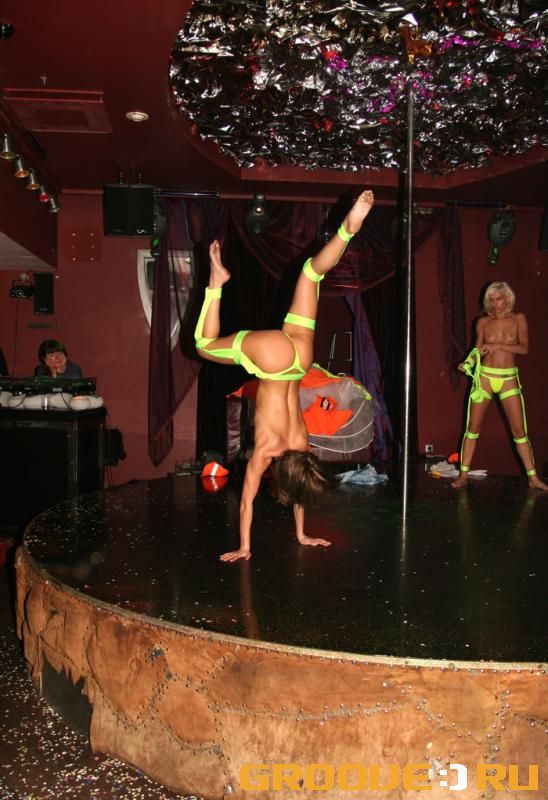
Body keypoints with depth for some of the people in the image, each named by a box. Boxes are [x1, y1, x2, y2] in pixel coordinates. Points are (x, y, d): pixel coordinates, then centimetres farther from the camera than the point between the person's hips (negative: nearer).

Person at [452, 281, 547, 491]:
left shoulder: (518, 319, 2)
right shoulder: (483, 322, 4)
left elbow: (524, 348, -7)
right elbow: (478, 350, 5)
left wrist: (498, 345, -17)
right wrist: (467, 363, -14)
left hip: (509, 379, -1)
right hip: (484, 377, 1)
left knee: (519, 430, 0)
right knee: (473, 427, 1)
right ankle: (463, 474, 9)